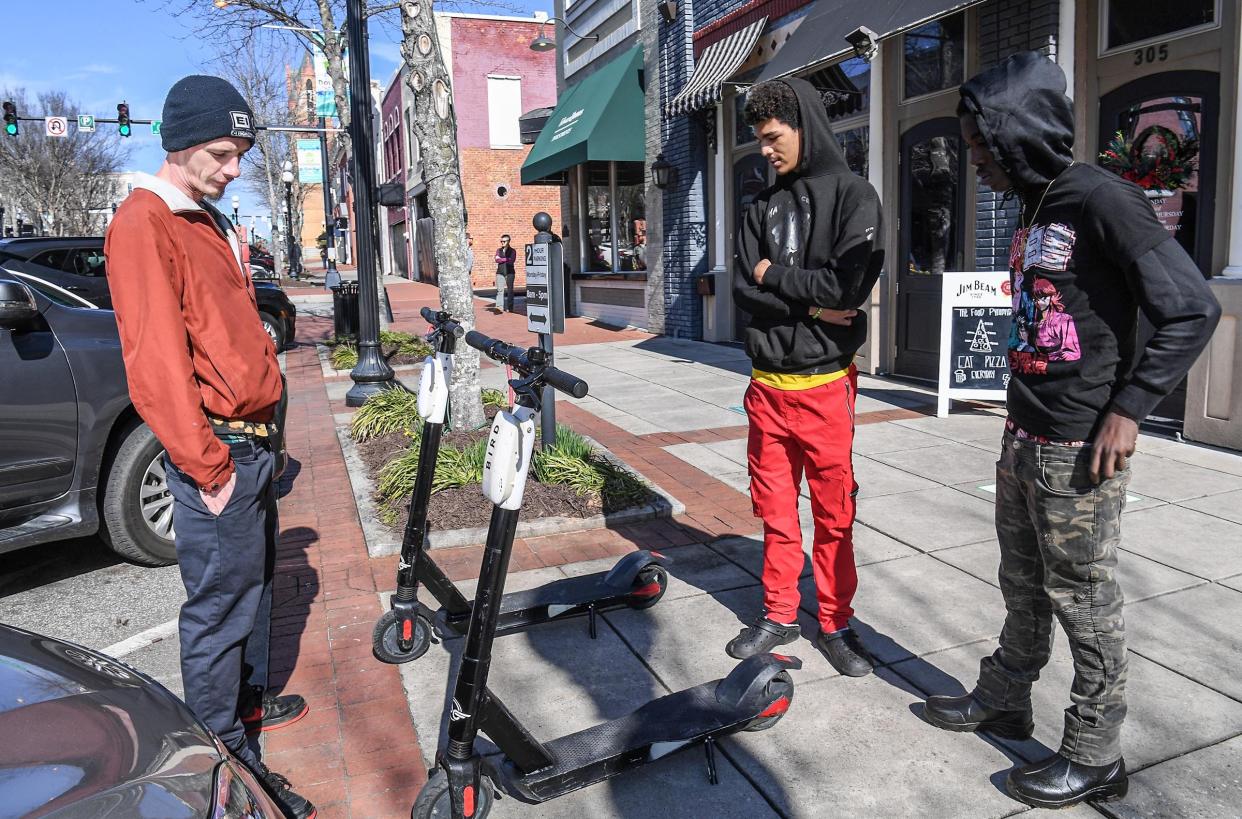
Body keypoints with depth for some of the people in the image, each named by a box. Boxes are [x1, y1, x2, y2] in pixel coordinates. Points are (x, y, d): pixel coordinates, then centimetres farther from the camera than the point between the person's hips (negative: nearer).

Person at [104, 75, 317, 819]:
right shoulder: (145, 224, -14)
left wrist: (261, 435, 18)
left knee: (256, 580, 21)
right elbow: (157, 363, -21)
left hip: (254, 438, 10)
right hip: (216, 452, -9)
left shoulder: (213, 222, 15)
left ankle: (249, 699, 40)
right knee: (220, 604, 1)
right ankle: (226, 758, 15)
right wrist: (207, 466, -19)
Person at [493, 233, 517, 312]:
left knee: (509, 290, 1)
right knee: (500, 290, -9)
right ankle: (499, 307, -17)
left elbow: (511, 261, -10)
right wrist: (506, 259, -7)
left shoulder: (512, 251, 6)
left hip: (509, 273, -2)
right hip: (500, 272, 2)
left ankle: (509, 308, 8)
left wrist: (501, 259, -6)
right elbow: (497, 260, 1)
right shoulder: (498, 250, 16)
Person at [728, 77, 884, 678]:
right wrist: (808, 305, -11)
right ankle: (779, 614, 26)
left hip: (824, 385, -4)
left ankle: (835, 623, 20)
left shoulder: (852, 194, -2)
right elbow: (743, 290, 2)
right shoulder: (763, 207, 13)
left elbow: (849, 285, -16)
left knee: (834, 512, 5)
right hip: (766, 383, 4)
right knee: (775, 509, 11)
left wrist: (775, 278, -6)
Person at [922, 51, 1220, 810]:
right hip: (1024, 439, 8)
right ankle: (1003, 701, 36)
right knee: (1024, 585, 20)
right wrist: (1023, 411, 14)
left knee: (1083, 598, 4)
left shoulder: (1101, 199, -14)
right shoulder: (1036, 211, 12)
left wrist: (1128, 408, -18)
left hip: (1079, 449, -8)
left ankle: (1095, 757, 19)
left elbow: (1193, 308, -16)